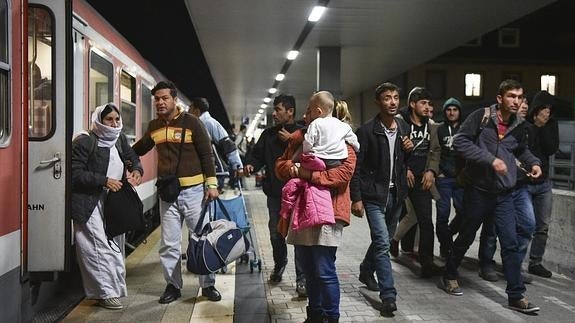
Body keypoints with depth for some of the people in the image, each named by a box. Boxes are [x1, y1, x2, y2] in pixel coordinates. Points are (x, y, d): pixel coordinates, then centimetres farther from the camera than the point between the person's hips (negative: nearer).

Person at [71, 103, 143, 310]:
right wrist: (104, 181, -19)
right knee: (99, 247, -8)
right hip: (91, 204, -7)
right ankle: (106, 292, 0)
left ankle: (113, 287, 20)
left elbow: (132, 157, 20)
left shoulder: (119, 138, 9)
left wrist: (137, 170, -3)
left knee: (116, 244, 9)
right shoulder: (84, 142, -11)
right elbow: (75, 174, -14)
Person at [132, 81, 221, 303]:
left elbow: (206, 154, -4)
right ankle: (173, 285, 21)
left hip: (193, 190, -3)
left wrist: (211, 184, -8)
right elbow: (140, 148, 26)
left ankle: (208, 285, 16)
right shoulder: (154, 126, 8)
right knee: (169, 243, 7)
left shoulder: (191, 122, -5)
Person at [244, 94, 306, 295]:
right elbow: (257, 154, 16)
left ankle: (302, 278, 2)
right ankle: (279, 264, 40)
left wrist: (291, 141, -17)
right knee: (275, 232, 15)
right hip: (274, 192, 5)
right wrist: (251, 165, -4)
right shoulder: (269, 134, 12)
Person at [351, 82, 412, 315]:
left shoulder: (404, 128, 8)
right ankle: (388, 296, -7)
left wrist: (409, 150, -3)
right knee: (382, 242, -11)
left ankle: (366, 272, 42)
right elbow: (357, 167, -9)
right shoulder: (367, 131, -10)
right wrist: (356, 198, -13)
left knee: (384, 240, 18)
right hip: (374, 194, -6)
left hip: (396, 193, 6)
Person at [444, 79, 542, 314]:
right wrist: (491, 159, -23)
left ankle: (516, 296, 6)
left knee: (511, 244, -1)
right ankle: (450, 276, 34)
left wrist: (533, 162, 5)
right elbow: (460, 141, -19)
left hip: (504, 195, 4)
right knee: (466, 237, 12)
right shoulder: (481, 117, -11)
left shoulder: (519, 125, 5)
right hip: (478, 190, -4)